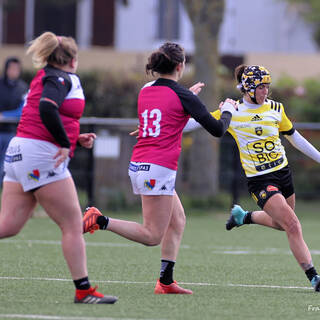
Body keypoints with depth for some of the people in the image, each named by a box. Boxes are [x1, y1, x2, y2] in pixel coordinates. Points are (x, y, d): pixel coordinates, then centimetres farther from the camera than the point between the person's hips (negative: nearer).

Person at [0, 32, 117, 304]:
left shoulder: (45, 77, 21)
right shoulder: (62, 78, -7)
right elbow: (47, 108, -26)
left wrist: (76, 139, 16)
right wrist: (65, 144, -19)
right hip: (41, 156, -9)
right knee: (73, 225, -3)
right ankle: (84, 290, -1)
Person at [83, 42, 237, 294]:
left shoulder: (145, 91, 11)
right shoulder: (182, 95, -8)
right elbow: (217, 130, -4)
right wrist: (228, 110, 16)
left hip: (138, 166, 8)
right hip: (158, 169, -8)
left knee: (178, 219, 18)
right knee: (153, 236, -5)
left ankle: (166, 281, 14)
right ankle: (100, 221, -17)